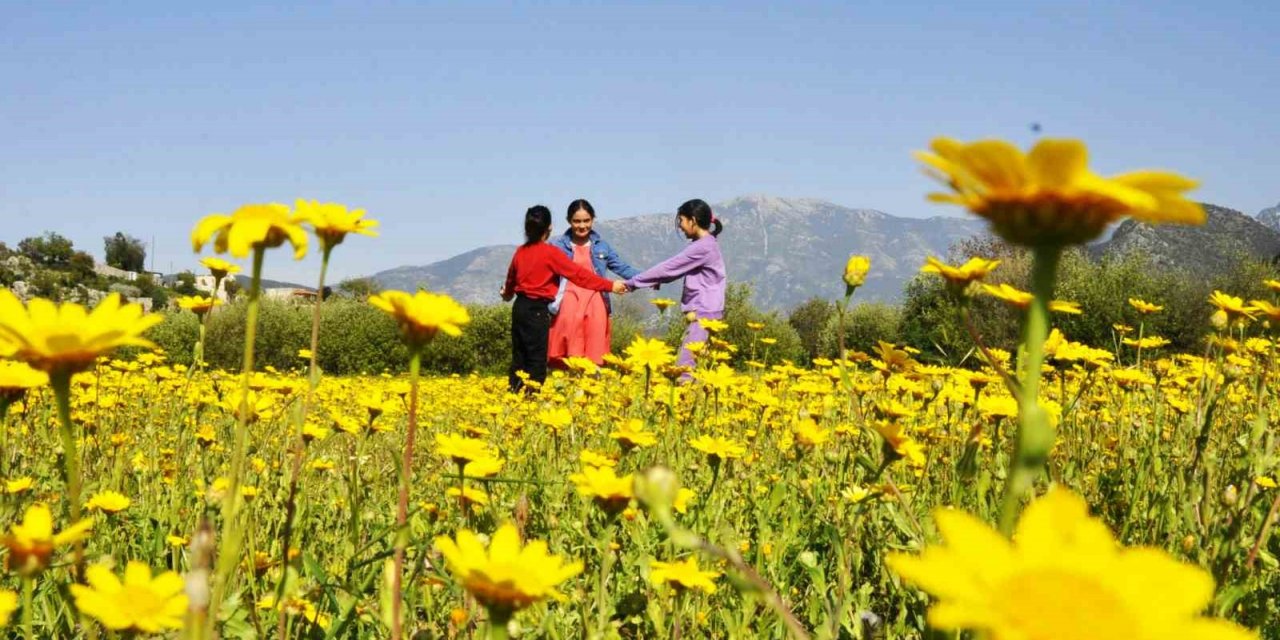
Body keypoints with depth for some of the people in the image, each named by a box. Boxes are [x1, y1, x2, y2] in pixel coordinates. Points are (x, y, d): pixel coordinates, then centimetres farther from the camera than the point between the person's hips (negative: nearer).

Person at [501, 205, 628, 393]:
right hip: (537, 310, -7)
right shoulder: (551, 253, -12)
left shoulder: (520, 252, 7)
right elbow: (578, 274, -13)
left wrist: (508, 293, 47)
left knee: (519, 357, 13)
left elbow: (511, 277, 24)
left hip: (520, 307, 7)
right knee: (537, 359, -2)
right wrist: (610, 286, -8)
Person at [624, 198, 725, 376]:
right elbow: (676, 269, 20)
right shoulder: (705, 244, 15)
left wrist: (631, 282, -7)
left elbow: (669, 267, -13)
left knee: (685, 365, -13)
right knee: (688, 364, 9)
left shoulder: (703, 247, -16)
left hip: (703, 314, -10)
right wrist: (657, 280, 5)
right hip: (701, 312, 10)